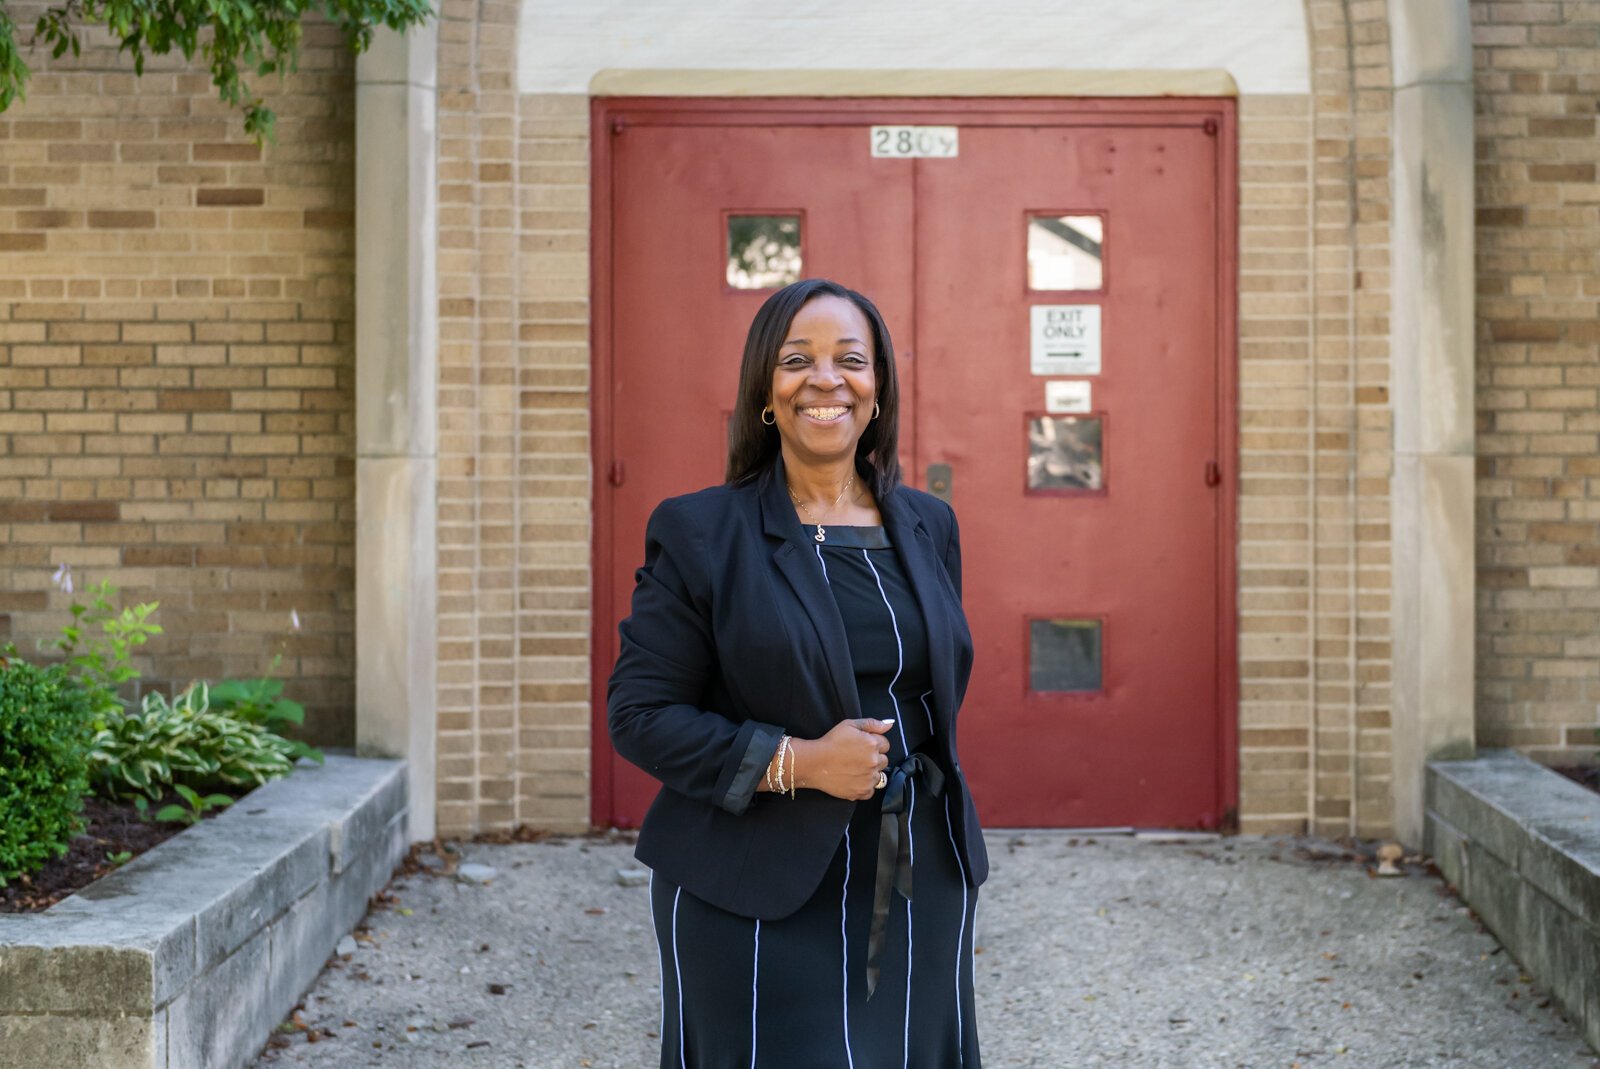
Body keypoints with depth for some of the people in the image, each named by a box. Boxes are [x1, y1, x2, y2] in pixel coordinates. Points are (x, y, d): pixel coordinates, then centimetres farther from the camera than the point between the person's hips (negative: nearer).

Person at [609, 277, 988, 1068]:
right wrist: (793, 762, -18)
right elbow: (640, 715, -9)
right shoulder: (698, 533, -6)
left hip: (919, 886, 4)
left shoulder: (928, 526, 9)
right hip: (757, 902, -4)